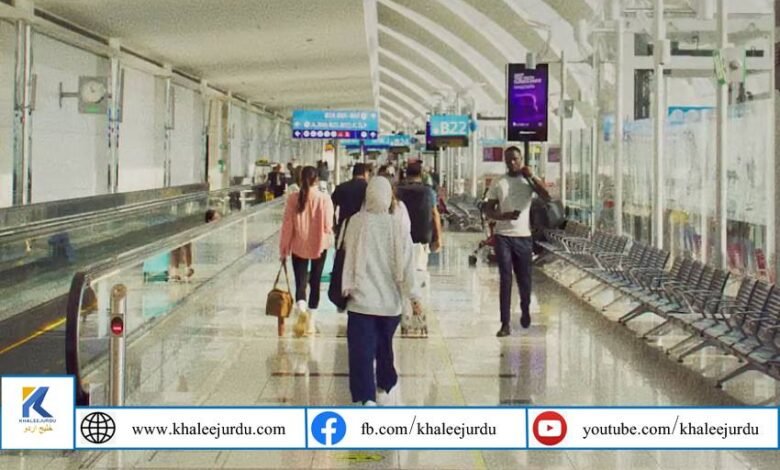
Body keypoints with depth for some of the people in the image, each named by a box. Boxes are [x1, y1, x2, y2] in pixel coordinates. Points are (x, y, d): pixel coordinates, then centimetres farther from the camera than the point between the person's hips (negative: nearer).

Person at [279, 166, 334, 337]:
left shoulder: (293, 198, -9)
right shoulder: (324, 199, -12)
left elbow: (287, 226, -5)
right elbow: (328, 226, -9)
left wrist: (283, 249, 4)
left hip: (299, 247, 0)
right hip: (319, 246, 0)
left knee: (300, 283, 5)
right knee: (314, 283, 12)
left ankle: (302, 310, -23)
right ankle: (311, 321, 16)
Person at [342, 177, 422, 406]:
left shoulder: (357, 222, -7)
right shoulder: (398, 225, -6)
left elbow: (349, 256, 3)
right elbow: (406, 264, -5)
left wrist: (347, 286, 16)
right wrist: (414, 296, 1)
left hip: (362, 298, -2)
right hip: (390, 300, 2)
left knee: (362, 349, -2)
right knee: (385, 346, 21)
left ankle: (366, 397, -12)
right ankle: (384, 388, 35)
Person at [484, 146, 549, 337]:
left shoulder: (529, 179, 3)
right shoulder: (498, 183, 6)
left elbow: (546, 195, -13)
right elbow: (488, 209, 4)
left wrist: (531, 176, -20)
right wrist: (504, 216, -15)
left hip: (523, 236, 0)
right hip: (503, 236, 0)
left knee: (524, 278, 10)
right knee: (505, 280, -5)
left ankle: (525, 310, 38)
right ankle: (505, 324, -5)